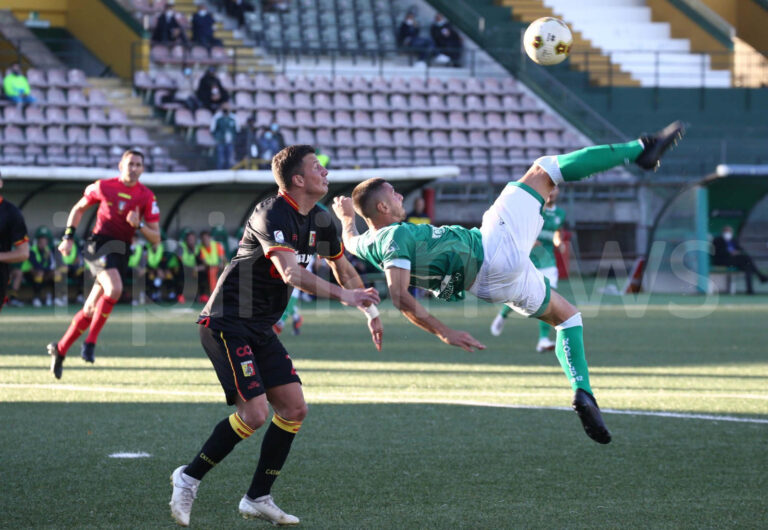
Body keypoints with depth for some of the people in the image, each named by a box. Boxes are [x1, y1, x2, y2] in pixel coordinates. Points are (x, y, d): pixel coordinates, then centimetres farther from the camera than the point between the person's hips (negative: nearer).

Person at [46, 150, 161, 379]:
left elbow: (155, 237, 3)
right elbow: (78, 209, 16)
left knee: (91, 309, 5)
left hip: (121, 252, 3)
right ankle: (90, 341, -21)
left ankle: (60, 349, 20)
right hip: (99, 244, -3)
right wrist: (68, 237, 7)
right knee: (115, 289, -30)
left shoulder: (147, 197, 3)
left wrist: (139, 225, -16)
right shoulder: (103, 187, 1)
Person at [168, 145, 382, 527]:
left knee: (294, 408, 2)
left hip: (260, 329, 9)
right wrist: (341, 295, -42)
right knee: (255, 413, -18)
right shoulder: (271, 215, -20)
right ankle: (189, 478, -1)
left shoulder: (320, 221, 9)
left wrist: (370, 311, 25)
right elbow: (291, 272, -34)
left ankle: (258, 498, 11)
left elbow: (343, 268, 27)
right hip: (227, 322, -9)